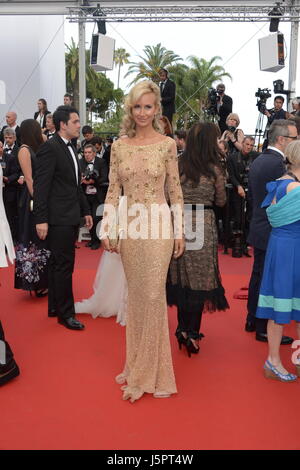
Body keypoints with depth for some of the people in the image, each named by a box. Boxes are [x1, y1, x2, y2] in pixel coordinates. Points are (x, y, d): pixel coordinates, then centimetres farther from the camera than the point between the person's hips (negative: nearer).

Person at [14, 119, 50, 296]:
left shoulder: (38, 149, 14)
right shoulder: (25, 149, -10)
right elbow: (29, 178, -17)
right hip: (35, 200, -8)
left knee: (43, 240, 13)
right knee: (34, 240, -1)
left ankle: (43, 281, 24)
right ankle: (36, 283, 8)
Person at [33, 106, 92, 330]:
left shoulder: (71, 148, 16)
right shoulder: (50, 148, -12)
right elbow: (41, 186, -16)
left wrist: (85, 211, 18)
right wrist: (41, 219, -20)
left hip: (71, 217, 9)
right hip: (59, 218, -9)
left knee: (59, 264, 15)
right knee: (64, 265, -2)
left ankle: (55, 307, 27)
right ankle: (66, 313, 9)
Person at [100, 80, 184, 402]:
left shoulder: (167, 145, 0)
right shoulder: (119, 146, 6)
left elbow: (175, 191, 1)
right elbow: (113, 192, 5)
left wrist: (179, 231, -1)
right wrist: (107, 230, -2)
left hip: (158, 225, -3)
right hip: (128, 227, 3)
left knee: (152, 295, -1)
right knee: (135, 295, 12)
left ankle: (148, 372, 16)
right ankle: (138, 363, 29)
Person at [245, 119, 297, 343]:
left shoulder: (258, 161, 9)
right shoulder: (277, 163, -21)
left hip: (259, 228, 10)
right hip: (273, 232, -10)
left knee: (258, 274, 19)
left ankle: (252, 319, 31)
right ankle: (264, 329, 12)